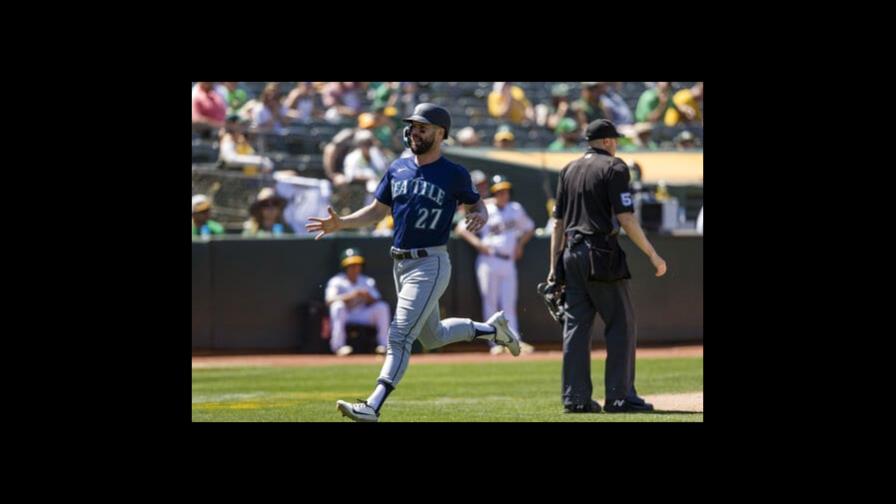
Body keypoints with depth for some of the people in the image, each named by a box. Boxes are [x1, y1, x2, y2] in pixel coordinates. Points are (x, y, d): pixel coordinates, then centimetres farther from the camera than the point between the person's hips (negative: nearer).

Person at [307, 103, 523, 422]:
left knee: (400, 337, -16)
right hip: (400, 264, 7)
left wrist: (479, 217, -19)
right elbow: (377, 211, 16)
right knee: (433, 337, 20)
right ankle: (491, 328, 43)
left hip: (430, 264, -7)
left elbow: (478, 206, 5)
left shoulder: (454, 175, -6)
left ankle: (373, 406, -23)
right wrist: (341, 223, 1)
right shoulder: (398, 169, 9)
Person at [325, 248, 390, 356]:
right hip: (343, 317, -4)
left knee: (382, 306, -16)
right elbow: (330, 300, -23)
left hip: (363, 317, 4)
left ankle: (384, 344, -16)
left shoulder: (368, 282, 9)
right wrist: (350, 296, -36)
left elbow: (377, 302, 0)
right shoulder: (336, 281, -5)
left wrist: (369, 297, -23)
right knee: (338, 306, -34)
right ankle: (338, 345, -36)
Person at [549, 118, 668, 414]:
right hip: (602, 255, -7)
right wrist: (652, 255, -7)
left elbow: (558, 223, 14)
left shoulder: (568, 171, 16)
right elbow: (625, 219, -12)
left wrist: (554, 267, 16)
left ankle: (575, 397, 3)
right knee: (621, 323, -2)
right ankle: (619, 396, -7)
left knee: (576, 325, 6)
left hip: (572, 255, 7)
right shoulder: (614, 167, -4)